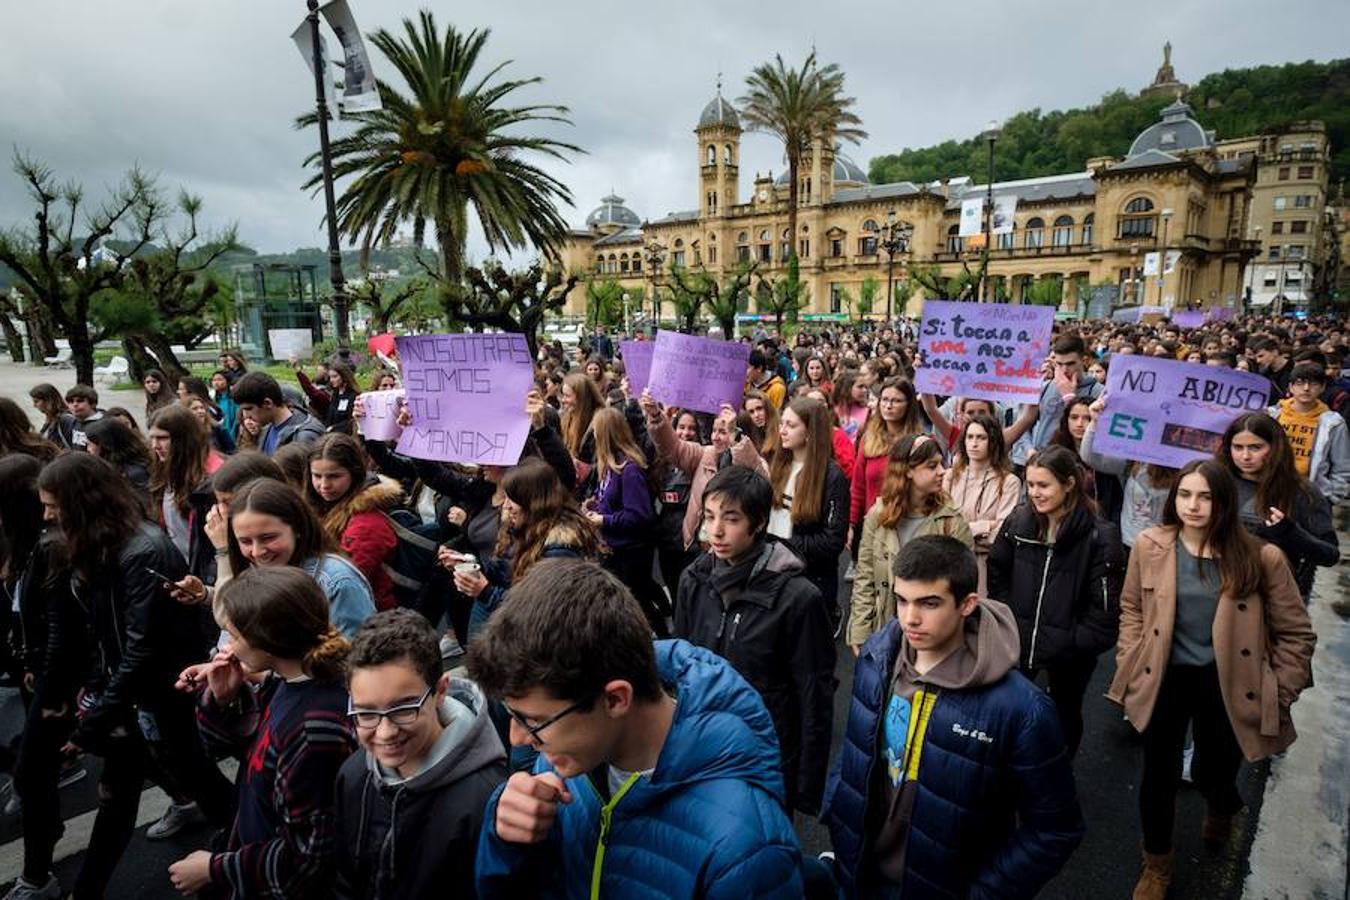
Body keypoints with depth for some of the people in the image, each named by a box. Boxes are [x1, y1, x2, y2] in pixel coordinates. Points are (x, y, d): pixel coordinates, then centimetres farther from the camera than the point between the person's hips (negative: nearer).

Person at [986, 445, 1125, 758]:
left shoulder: (1099, 538, -18)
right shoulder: (1018, 522, -7)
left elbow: (1105, 607, -16)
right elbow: (997, 575, 4)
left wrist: (1070, 641, -17)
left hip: (1071, 651, -2)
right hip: (1018, 641, 2)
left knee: (1065, 714, 22)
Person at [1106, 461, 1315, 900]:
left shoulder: (1261, 558, -14)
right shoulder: (1150, 546, -10)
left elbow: (1295, 633, -4)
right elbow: (1131, 608, 3)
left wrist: (1279, 695, -4)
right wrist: (1129, 665, -3)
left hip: (1225, 685, 0)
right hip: (1163, 679, 1)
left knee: (1213, 773, 19)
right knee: (1158, 776, 11)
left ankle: (1221, 809, 59)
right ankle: (1157, 865, 37)